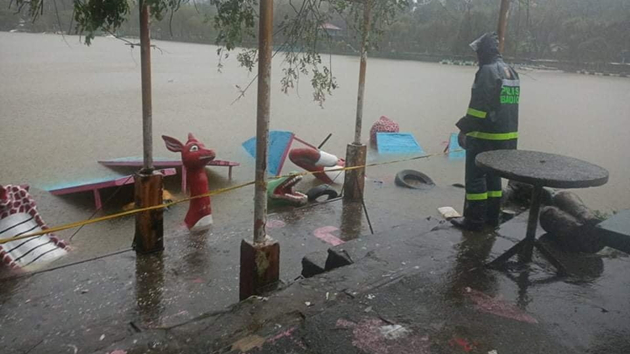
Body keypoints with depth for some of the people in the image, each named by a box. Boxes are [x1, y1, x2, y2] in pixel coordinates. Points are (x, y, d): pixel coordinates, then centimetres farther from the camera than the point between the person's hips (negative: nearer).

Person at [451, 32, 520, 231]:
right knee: (493, 175, 17)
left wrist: (464, 129, -15)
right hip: (508, 137, 9)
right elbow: (509, 105, 17)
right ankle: (492, 216, 24)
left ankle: (474, 220, 4)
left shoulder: (488, 71, -14)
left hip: (485, 137, -9)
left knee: (475, 177, -1)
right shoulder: (511, 72, 15)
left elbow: (478, 105, -21)